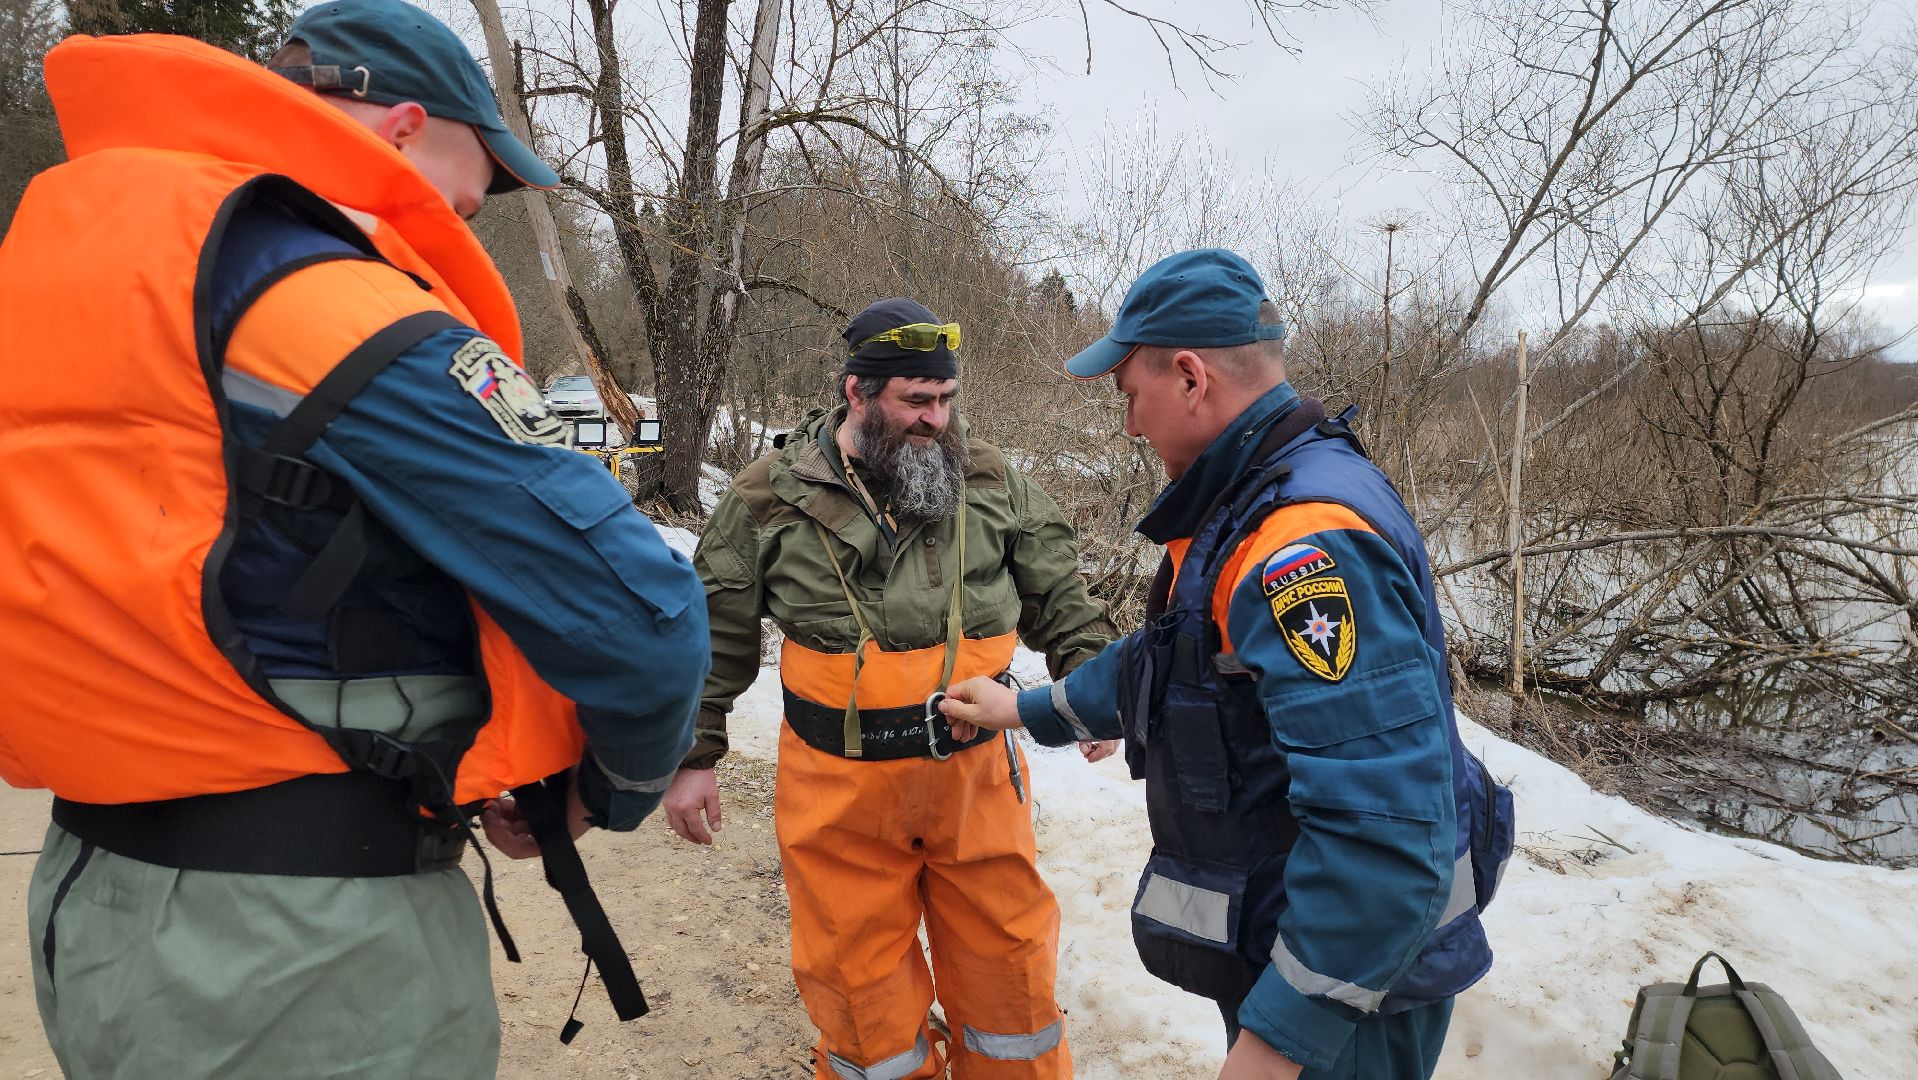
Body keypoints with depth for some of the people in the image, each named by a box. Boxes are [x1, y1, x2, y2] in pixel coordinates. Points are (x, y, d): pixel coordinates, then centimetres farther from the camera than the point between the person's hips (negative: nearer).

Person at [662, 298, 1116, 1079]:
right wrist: (691, 757, 4)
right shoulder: (768, 499, -4)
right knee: (858, 971, 12)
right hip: (840, 786, -1)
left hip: (976, 772, 2)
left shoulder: (990, 479, 0)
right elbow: (713, 638, 3)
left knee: (1005, 955, 15)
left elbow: (1058, 596, 9)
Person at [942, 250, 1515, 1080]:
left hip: (1342, 984, -9)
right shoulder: (1249, 502, 3)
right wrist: (1026, 711, 20)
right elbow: (1172, 657, 16)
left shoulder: (1307, 541, -30)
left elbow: (1385, 830, -34)